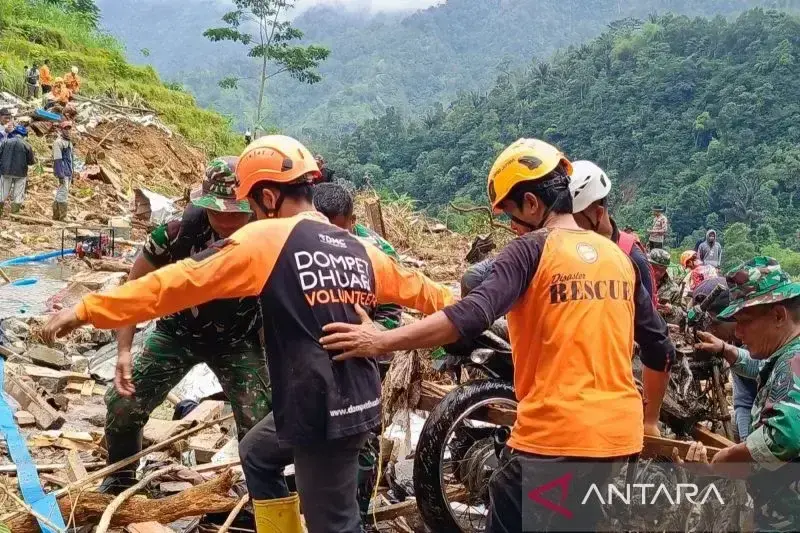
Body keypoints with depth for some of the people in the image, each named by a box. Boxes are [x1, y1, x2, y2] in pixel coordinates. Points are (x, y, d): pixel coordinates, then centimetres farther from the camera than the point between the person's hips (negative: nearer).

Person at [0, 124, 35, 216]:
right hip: (20, 173, -2)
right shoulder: (26, 145, -7)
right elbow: (31, 161, -2)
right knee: (18, 196, 7)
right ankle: (15, 213, 8)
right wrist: (35, 160, 20)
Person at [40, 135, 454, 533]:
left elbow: (181, 281, -12)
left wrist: (87, 310, -7)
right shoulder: (359, 250, 10)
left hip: (319, 410, -8)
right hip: (360, 404, 8)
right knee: (257, 454, 27)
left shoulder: (267, 239, -9)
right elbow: (417, 289, 25)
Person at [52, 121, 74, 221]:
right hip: (63, 172, -9)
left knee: (60, 194, 12)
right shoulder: (58, 142, -9)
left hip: (69, 173, 9)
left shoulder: (70, 143, 19)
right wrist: (60, 175, -21)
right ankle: (63, 217, -10)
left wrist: (72, 174, 21)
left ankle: (56, 216, 17)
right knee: (63, 194, -10)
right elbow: (57, 160, -15)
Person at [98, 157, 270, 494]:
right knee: (122, 406, -1)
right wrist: (124, 350, -16)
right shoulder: (179, 230, -29)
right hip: (177, 332, 1)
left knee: (262, 423, -9)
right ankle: (119, 481, 28)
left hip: (237, 341, -1)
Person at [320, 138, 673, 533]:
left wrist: (381, 341, -22)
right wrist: (649, 419, 28)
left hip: (554, 435, -7)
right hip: (621, 435, 7)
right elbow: (659, 347, 15)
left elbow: (472, 316, -23)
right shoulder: (618, 256, 11)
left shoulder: (532, 251, -8)